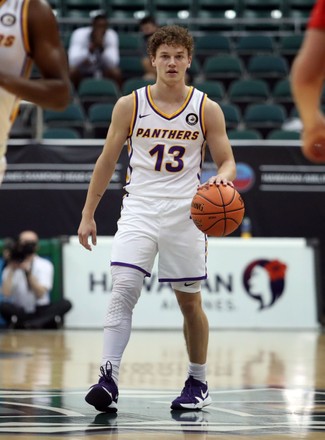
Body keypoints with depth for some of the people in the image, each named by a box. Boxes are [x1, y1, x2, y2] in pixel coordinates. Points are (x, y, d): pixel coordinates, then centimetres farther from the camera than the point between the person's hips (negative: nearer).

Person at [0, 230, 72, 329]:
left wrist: (28, 271, -26)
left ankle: (21, 324, -40)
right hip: (20, 312, -1)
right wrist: (12, 270, -17)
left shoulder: (45, 265, -1)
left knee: (65, 304, -27)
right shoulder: (11, 267, 0)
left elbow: (40, 294, -16)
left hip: (41, 311, 1)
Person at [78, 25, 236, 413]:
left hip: (185, 213, 0)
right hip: (139, 209, 0)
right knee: (122, 291, -17)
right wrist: (88, 214, 6)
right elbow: (107, 161, 8)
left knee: (189, 301, 9)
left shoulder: (206, 109, 1)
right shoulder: (130, 105, 1)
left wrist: (222, 178, -21)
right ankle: (108, 380, -23)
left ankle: (198, 382, 24)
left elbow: (227, 161, 4)